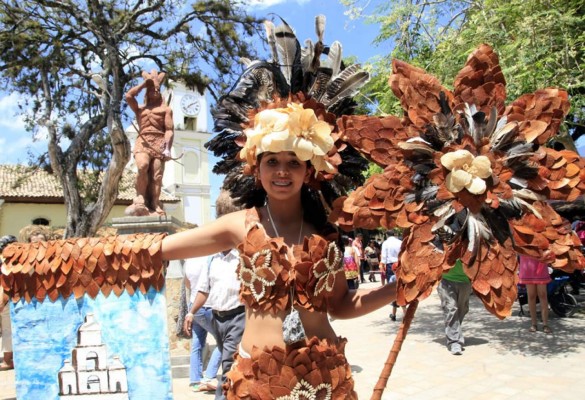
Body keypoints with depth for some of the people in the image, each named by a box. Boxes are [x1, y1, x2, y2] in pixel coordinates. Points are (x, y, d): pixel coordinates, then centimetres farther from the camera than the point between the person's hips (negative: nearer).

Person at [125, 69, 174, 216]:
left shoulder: (165, 109, 19)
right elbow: (128, 96, 11)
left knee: (156, 176, -13)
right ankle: (140, 201, -25)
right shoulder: (140, 109, 28)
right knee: (142, 167, -28)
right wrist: (144, 83, 19)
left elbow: (169, 130, 6)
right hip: (142, 142, 1)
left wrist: (167, 148, -9)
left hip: (159, 143, -1)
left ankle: (154, 208, -18)